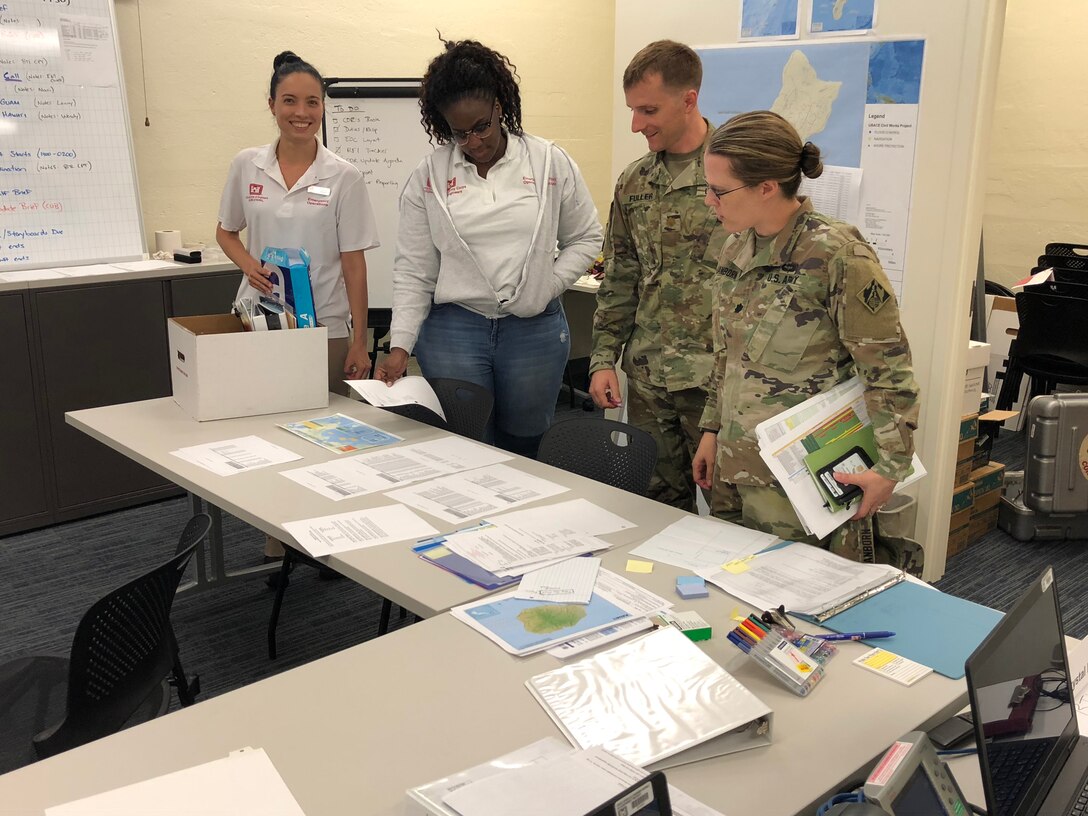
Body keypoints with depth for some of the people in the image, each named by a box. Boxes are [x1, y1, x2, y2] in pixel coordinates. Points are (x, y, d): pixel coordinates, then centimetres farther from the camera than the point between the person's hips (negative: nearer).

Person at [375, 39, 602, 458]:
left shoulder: (551, 163, 0)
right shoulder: (429, 175, 0)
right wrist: (400, 345, -6)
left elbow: (584, 238, 10)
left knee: (526, 451, 10)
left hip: (535, 329, 1)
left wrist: (547, 286, -5)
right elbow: (412, 269, 2)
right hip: (452, 331, 0)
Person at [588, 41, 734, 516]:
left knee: (731, 511, 4)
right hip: (647, 376, 5)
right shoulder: (633, 183, 9)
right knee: (660, 504, 15)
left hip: (717, 378, -5)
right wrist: (604, 359, 8)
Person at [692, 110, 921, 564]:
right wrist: (712, 430, 17)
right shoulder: (737, 248, 6)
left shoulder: (836, 257, -17)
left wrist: (891, 467, -15)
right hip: (741, 468, 7)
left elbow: (889, 370, -14)